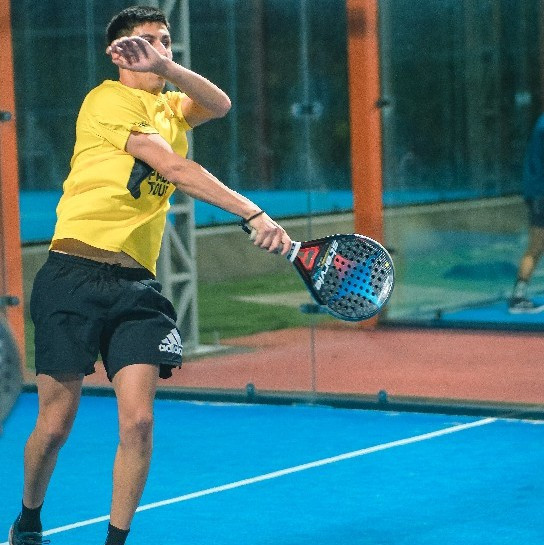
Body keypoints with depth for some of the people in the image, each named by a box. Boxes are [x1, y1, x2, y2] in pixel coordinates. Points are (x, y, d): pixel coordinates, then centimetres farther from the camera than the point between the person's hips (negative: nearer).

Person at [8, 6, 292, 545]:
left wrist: (166, 67, -21)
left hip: (135, 284, 5)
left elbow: (219, 105, -5)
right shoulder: (107, 100, -4)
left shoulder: (169, 108, 17)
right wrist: (253, 214, -18)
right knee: (55, 424, 1)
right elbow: (175, 169, -13)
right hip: (75, 276, -5)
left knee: (137, 421, -9)